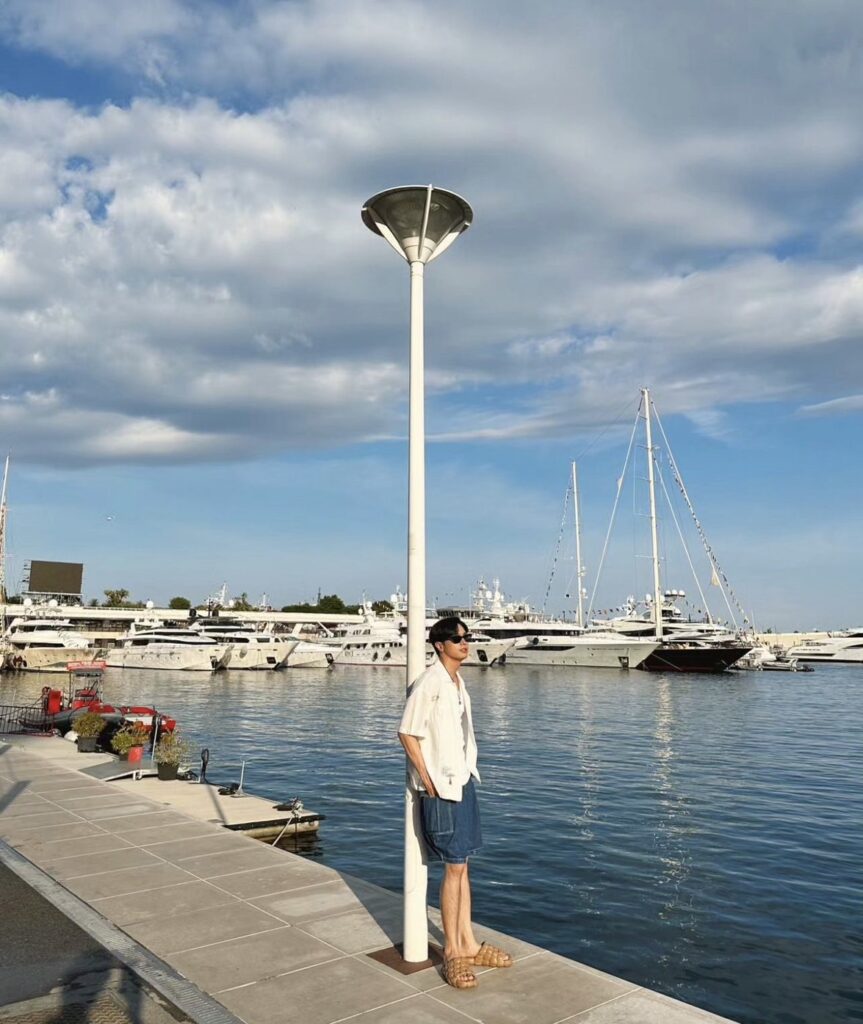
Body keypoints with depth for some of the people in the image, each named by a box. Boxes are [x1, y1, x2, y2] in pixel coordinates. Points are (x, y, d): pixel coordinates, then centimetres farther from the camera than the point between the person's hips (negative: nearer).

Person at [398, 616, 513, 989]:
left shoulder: (458, 682, 9)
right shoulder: (429, 683, -17)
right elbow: (407, 733, -17)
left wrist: (469, 772, 14)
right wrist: (426, 780, -16)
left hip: (464, 781, 8)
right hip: (441, 788, -8)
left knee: (463, 864, 15)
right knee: (454, 867, -1)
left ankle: (468, 943, 27)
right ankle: (452, 952, 13)